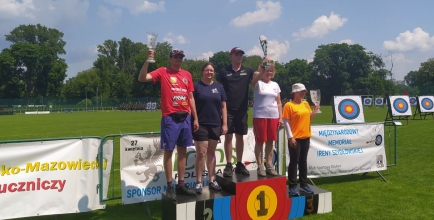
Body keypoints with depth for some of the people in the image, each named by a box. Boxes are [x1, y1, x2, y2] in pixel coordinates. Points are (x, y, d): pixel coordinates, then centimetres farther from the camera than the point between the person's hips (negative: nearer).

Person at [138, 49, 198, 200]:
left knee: (182, 151, 10)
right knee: (168, 151, 0)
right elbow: (142, 78, -11)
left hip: (185, 118, 5)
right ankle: (169, 186, 10)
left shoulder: (187, 75, 13)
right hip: (170, 118, -5)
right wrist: (147, 60, -21)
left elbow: (191, 98, 15)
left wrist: (195, 118, 12)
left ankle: (181, 184, 19)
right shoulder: (162, 72, 1)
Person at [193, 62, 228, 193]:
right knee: (201, 153, -4)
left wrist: (225, 124, 4)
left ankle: (212, 180, 20)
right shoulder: (196, 86, -1)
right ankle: (199, 182, 6)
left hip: (215, 125, 4)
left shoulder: (219, 87, 10)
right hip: (200, 125, -4)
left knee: (211, 153, 12)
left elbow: (223, 107, 10)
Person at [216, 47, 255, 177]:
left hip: (242, 110, 3)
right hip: (228, 109, -2)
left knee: (240, 137, 9)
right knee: (228, 136, -1)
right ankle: (228, 165, 7)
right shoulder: (224, 72, 2)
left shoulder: (247, 71, 8)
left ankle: (239, 165, 18)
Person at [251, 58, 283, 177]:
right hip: (260, 116, -4)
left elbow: (278, 102, 13)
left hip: (273, 116, 4)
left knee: (270, 141, 9)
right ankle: (260, 166, 8)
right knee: (259, 141, 0)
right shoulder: (258, 83, -2)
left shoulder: (275, 85, 12)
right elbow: (255, 79, -29)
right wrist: (262, 68, -45)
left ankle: (269, 165, 18)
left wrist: (280, 117, 7)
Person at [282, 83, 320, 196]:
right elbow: (286, 122, -12)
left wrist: (315, 110, 0)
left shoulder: (306, 104, 10)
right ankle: (292, 186, 6)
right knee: (294, 161, -1)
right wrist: (290, 137, -16)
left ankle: (304, 184, 23)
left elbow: (309, 118, 18)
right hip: (295, 138, -6)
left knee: (303, 161, 13)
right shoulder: (289, 105, -9)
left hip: (305, 137, 6)